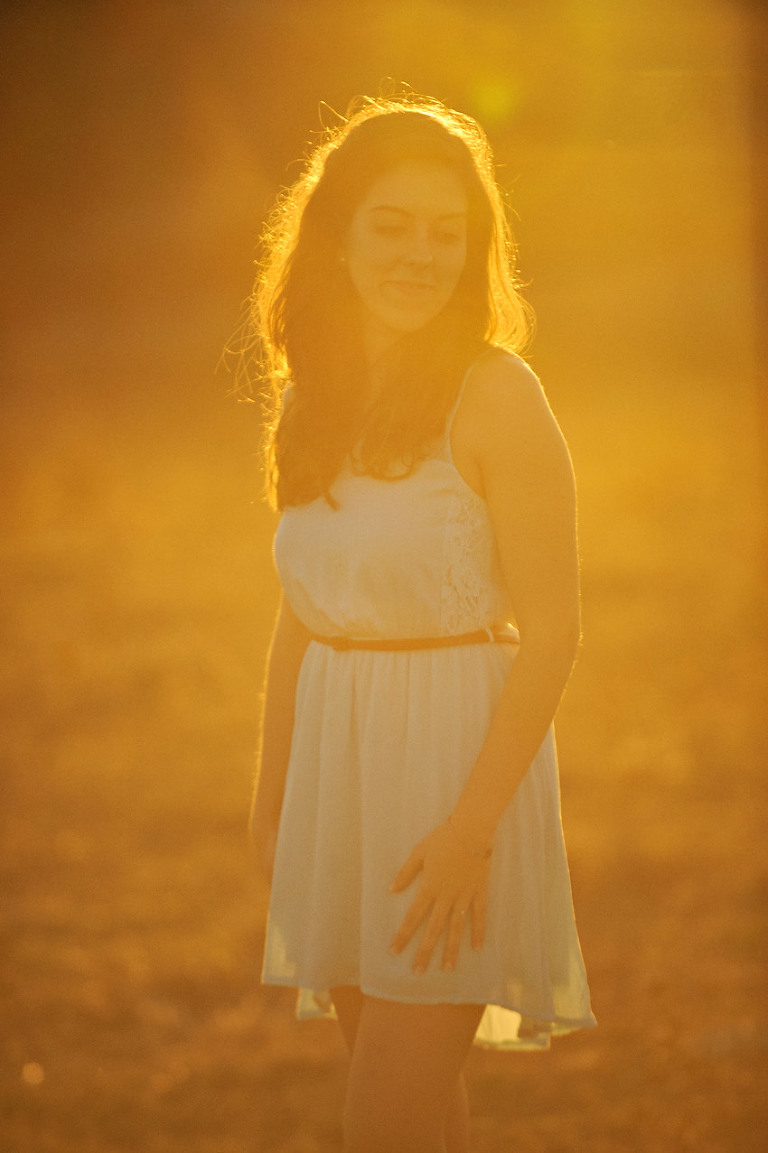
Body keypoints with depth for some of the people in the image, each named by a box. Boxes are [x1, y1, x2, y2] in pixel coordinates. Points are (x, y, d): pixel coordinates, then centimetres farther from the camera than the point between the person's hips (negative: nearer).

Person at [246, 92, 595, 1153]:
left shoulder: (495, 397, -12)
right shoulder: (314, 398, 8)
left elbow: (553, 630, -15)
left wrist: (470, 828, -19)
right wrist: (270, 796, 16)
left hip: (458, 761, -6)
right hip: (340, 757, 7)